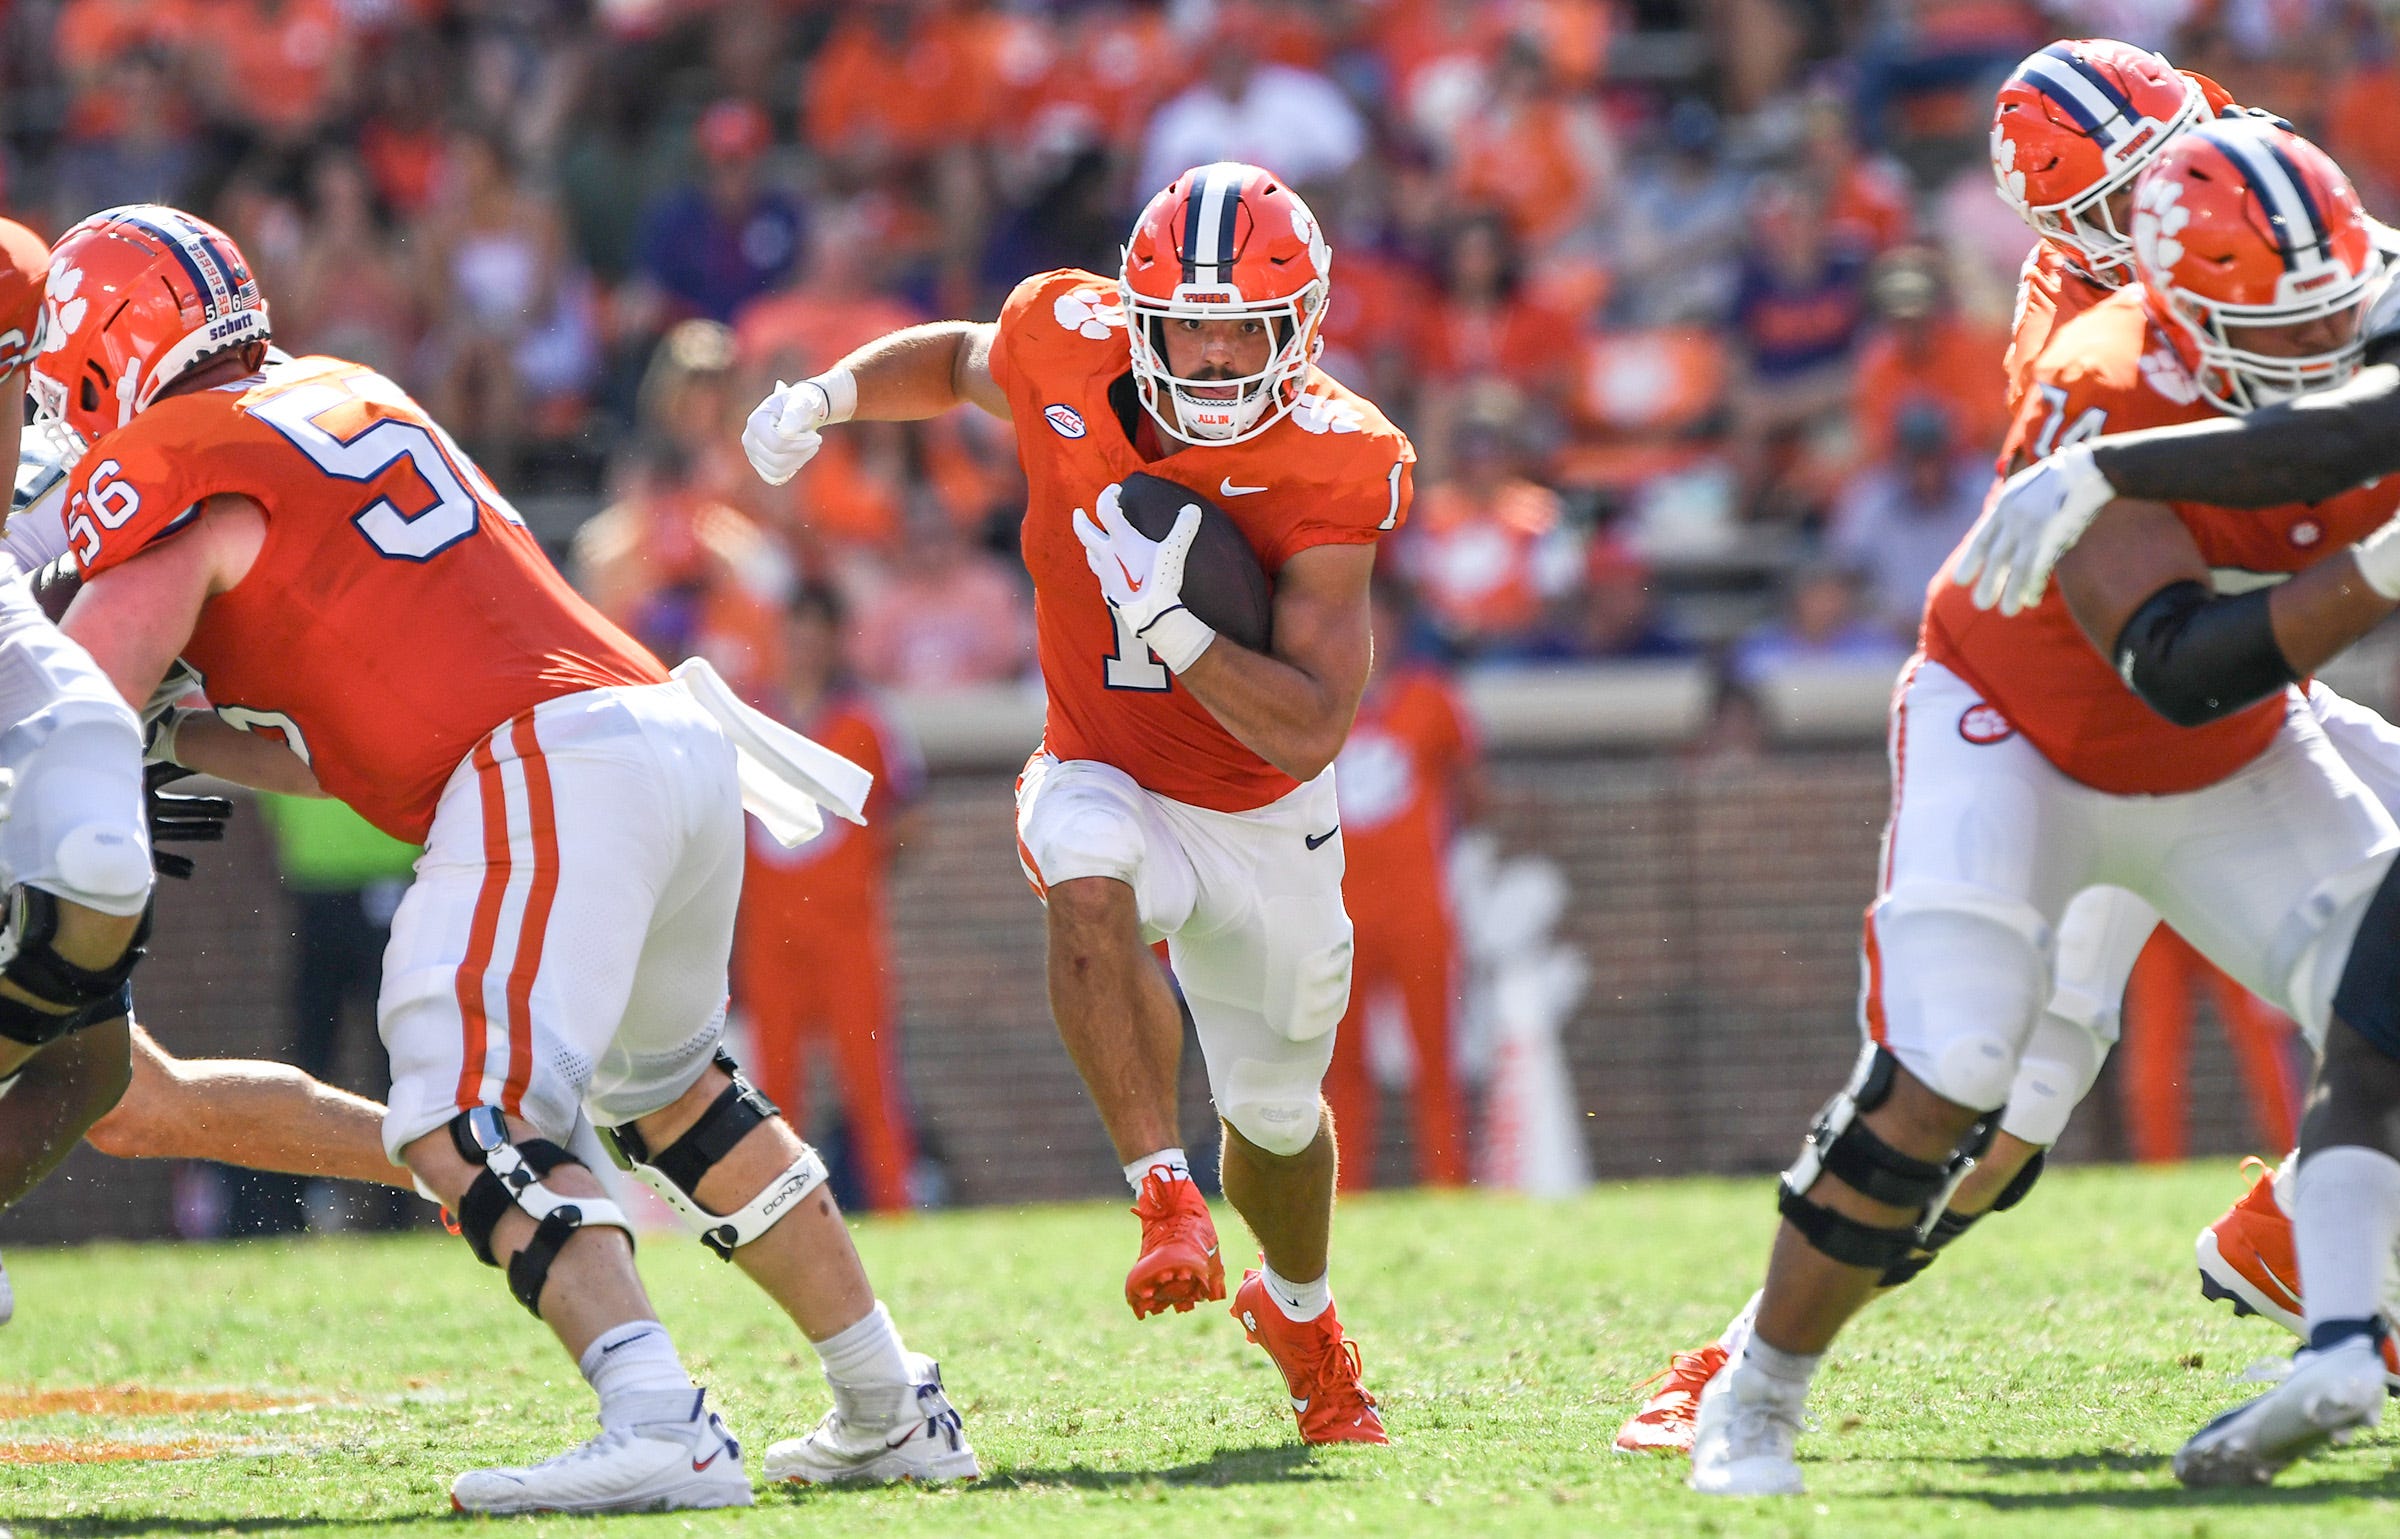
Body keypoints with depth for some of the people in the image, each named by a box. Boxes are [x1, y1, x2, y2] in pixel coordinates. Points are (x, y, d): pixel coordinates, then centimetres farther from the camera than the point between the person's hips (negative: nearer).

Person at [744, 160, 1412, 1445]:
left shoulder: (1326, 470, -26)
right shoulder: (1072, 350, -19)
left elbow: (1309, 732, -30)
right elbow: (962, 362, 9)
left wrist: (1168, 622, -41)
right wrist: (829, 395, -8)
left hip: (1264, 820, 0)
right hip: (1108, 780, 0)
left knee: (1275, 1109, 17)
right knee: (1091, 890, -39)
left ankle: (1299, 1309, 49)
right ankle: (1166, 1200, -37)